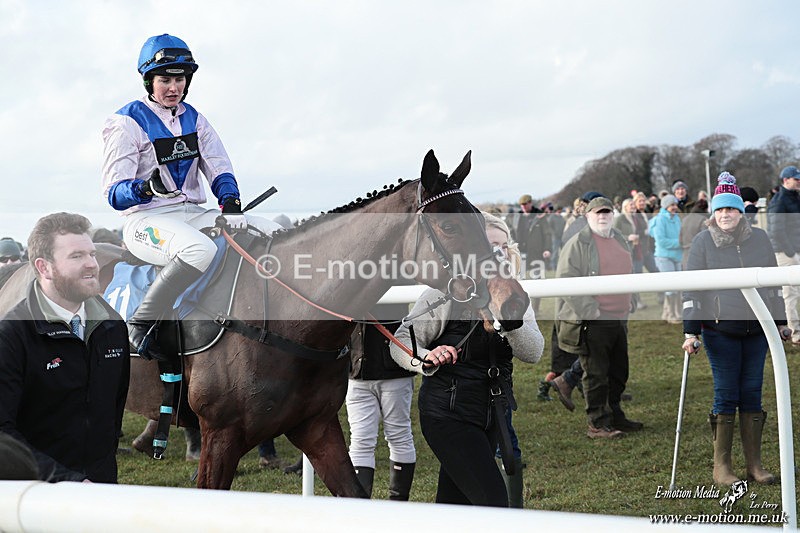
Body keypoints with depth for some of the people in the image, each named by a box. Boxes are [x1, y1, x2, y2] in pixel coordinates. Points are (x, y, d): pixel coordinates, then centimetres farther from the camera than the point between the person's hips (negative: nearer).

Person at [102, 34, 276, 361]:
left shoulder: (194, 119, 16)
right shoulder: (126, 123, -3)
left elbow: (219, 170, 9)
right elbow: (114, 193, -10)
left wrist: (230, 204, -13)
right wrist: (148, 188, -31)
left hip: (193, 214, 7)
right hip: (146, 220, -7)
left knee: (274, 234, -11)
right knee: (201, 250, -40)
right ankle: (140, 324, -23)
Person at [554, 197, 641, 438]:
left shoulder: (620, 240, 15)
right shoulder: (578, 243, -10)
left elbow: (629, 273, 29)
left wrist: (629, 303, 17)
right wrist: (591, 310, -18)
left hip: (619, 319, 8)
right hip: (592, 322, -8)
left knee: (618, 372, 16)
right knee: (596, 375, -4)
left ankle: (615, 416, 30)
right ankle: (597, 424, 3)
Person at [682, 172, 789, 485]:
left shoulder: (760, 238, 7)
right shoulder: (703, 242, -3)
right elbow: (691, 288, -5)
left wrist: (780, 323, 16)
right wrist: (691, 332, -12)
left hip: (757, 328, 3)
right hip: (720, 329, -3)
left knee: (752, 394, 7)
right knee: (725, 395, -2)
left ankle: (754, 464, 15)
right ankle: (721, 466, 8)